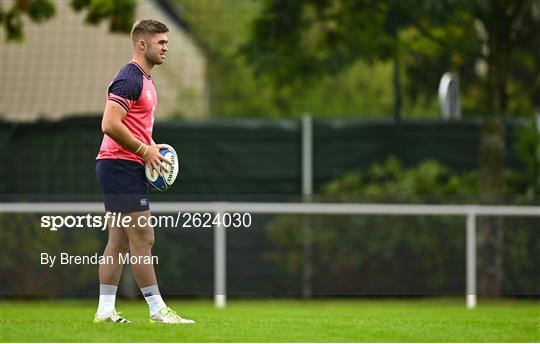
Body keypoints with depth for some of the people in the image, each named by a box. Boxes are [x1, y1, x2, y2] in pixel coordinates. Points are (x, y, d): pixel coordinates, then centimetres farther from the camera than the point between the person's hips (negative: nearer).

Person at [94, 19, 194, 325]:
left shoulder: (145, 80, 18)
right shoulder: (129, 79, -14)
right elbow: (110, 125, -23)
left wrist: (152, 150, 11)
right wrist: (145, 150, -17)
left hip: (126, 169, 11)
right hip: (121, 165, -11)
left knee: (120, 242, 9)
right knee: (143, 238, -8)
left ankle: (105, 310, 10)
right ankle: (157, 309, -6)